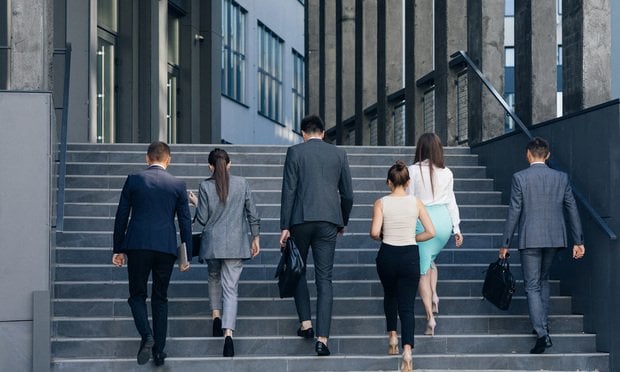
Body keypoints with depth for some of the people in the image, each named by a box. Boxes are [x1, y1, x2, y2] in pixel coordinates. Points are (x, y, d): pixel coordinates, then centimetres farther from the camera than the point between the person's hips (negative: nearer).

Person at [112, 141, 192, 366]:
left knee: (137, 295, 10)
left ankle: (146, 335, -15)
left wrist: (119, 249, 10)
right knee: (160, 298, 11)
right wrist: (186, 255, 11)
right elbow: (185, 221, 6)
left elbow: (121, 217, 4)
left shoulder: (134, 180, 2)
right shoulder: (178, 185, 5)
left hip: (138, 246, -1)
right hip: (166, 247, 1)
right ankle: (159, 350, 9)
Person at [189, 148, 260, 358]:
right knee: (230, 287, -2)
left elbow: (202, 219, -3)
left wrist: (196, 203, 15)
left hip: (213, 243, 0)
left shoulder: (206, 186, -5)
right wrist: (256, 237, 13)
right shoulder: (241, 183, 1)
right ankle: (228, 332, -17)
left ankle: (216, 315, 13)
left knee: (214, 278, 27)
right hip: (236, 244, 0)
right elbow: (252, 213, 4)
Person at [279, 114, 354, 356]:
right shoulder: (338, 154, 9)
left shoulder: (295, 152, 1)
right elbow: (347, 193, 11)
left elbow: (288, 191, -4)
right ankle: (322, 338, -7)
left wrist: (284, 227, -2)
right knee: (324, 279, 1)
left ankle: (305, 323, 15)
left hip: (301, 219, -2)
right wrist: (343, 222, 26)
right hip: (329, 222, 2)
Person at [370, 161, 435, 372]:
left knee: (390, 295, 29)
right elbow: (430, 232, -4)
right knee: (407, 305, 1)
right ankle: (407, 349, -17)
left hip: (387, 254, 0)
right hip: (410, 256, 0)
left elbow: (374, 232, -14)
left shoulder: (381, 203, -6)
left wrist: (382, 237, 8)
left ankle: (393, 336, 27)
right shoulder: (416, 202, -2)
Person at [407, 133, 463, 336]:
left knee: (423, 270, 3)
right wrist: (457, 229, 14)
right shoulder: (446, 172, 3)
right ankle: (434, 296, 8)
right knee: (430, 259, 28)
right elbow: (451, 201, 8)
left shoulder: (413, 171, -7)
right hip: (443, 220, 4)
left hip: (422, 219, -4)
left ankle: (430, 317, -4)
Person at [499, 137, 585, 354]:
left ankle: (542, 334, -11)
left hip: (530, 239, -4)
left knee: (532, 286, 0)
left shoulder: (520, 178, -8)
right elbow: (572, 210, 5)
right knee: (543, 280, 23)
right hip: (555, 238, 4)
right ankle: (543, 324, 24)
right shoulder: (561, 178, 3)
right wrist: (578, 241, 11)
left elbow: (514, 212, -7)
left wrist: (505, 244, -1)